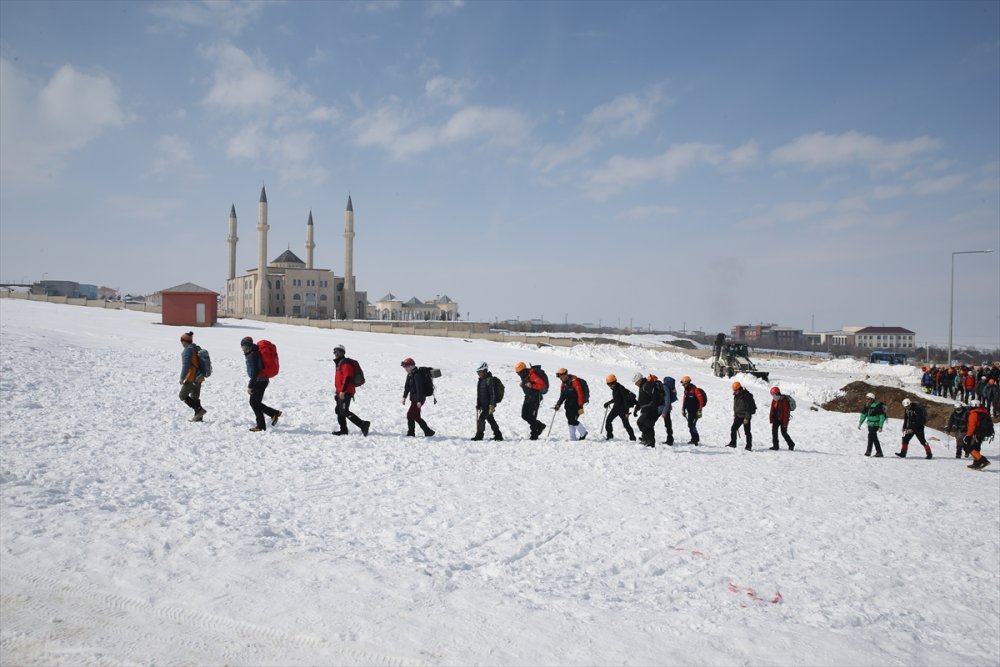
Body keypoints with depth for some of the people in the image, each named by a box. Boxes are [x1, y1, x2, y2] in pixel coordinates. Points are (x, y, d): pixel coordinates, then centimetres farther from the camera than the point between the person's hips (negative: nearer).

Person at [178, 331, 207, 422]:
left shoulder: (187, 350, -14)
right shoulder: (197, 349, 12)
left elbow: (186, 365, -20)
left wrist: (182, 378, -15)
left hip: (191, 378, -9)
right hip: (199, 378, 9)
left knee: (182, 396, 2)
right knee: (195, 397, 15)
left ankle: (199, 410, -7)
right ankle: (198, 417, 14)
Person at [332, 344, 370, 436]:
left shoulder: (345, 363, -14)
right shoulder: (339, 363, 20)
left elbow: (347, 378, -24)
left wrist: (342, 391, -27)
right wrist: (338, 389, 28)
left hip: (345, 392, -11)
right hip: (341, 392, 11)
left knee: (344, 411, -14)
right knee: (339, 410, 14)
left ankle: (363, 424, -15)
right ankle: (343, 430, 21)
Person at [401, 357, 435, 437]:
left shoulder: (417, 375, -19)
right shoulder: (409, 375, 11)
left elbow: (419, 388, -23)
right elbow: (407, 386, 20)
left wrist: (419, 400, -24)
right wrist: (404, 397, 16)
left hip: (419, 399, -10)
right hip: (414, 399, 10)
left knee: (410, 414, -9)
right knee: (416, 416, 11)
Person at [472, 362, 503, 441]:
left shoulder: (489, 380, -14)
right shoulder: (480, 380, 14)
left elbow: (492, 393, -18)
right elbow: (478, 393, 22)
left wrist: (492, 405, -21)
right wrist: (477, 404, 22)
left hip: (487, 405, -9)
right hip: (482, 405, 9)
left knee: (481, 418, -11)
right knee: (490, 419, 12)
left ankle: (479, 435, -3)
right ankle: (498, 435, 19)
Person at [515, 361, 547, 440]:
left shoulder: (532, 375, -19)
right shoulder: (524, 376, 9)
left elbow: (542, 384, -22)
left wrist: (532, 386, -30)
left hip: (535, 398, -9)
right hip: (528, 397, 9)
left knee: (531, 417, -9)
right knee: (524, 415, 6)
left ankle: (534, 435, 4)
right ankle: (540, 426, 23)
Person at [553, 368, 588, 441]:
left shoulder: (574, 381, -16)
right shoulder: (563, 384, 9)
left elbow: (580, 394, -19)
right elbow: (562, 396, 17)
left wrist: (580, 407, -22)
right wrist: (558, 404, 4)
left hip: (576, 404, -8)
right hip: (569, 405, 8)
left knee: (573, 420, -13)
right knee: (569, 421, 3)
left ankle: (583, 432, 9)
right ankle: (573, 438, 9)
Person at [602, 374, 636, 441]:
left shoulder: (621, 388, -19)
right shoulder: (614, 389, 7)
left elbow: (626, 400, -22)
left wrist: (626, 411, -26)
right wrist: (608, 403, 24)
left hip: (623, 408, -8)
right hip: (616, 407, 8)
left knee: (626, 423, -8)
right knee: (608, 420, 2)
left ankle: (632, 437, 5)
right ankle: (609, 435, 16)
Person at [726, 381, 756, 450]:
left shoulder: (746, 396, -17)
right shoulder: (736, 396, 8)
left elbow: (749, 408, -18)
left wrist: (747, 418, -20)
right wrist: (735, 415, 17)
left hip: (745, 416, -7)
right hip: (738, 416, 7)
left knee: (747, 431, -3)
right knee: (733, 428, -1)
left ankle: (749, 446, 3)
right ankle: (733, 443, 7)